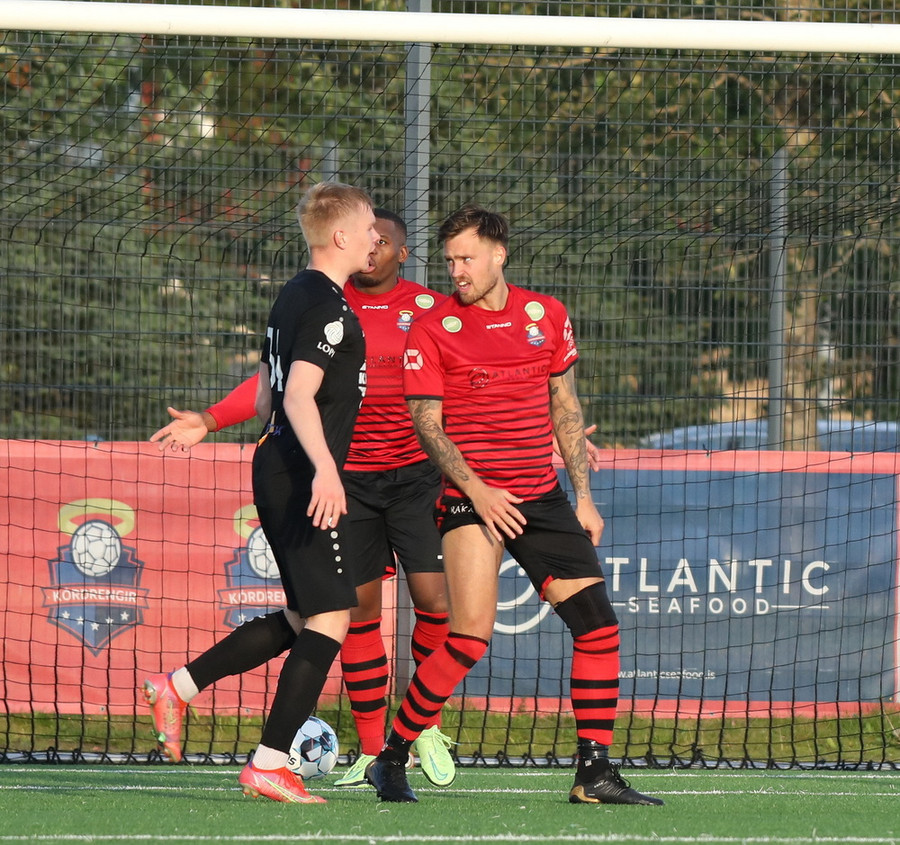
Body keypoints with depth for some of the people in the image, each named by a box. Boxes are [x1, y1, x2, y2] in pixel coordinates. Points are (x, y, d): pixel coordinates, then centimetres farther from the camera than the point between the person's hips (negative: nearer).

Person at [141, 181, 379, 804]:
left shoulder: (293, 297, 17)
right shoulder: (328, 306, -13)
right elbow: (299, 394, -25)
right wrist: (324, 467, -35)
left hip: (276, 468, 10)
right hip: (304, 478, -10)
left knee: (303, 620, 15)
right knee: (330, 618, -9)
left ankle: (178, 687, 16)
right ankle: (270, 764, -12)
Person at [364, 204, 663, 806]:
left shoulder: (548, 315, 10)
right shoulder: (433, 328, -2)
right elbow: (428, 424, -5)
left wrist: (583, 497, 12)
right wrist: (477, 490, -17)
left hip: (542, 498, 5)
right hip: (472, 500, -5)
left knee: (597, 623, -3)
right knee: (471, 639, -16)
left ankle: (596, 774, 4)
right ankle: (391, 760, -1)